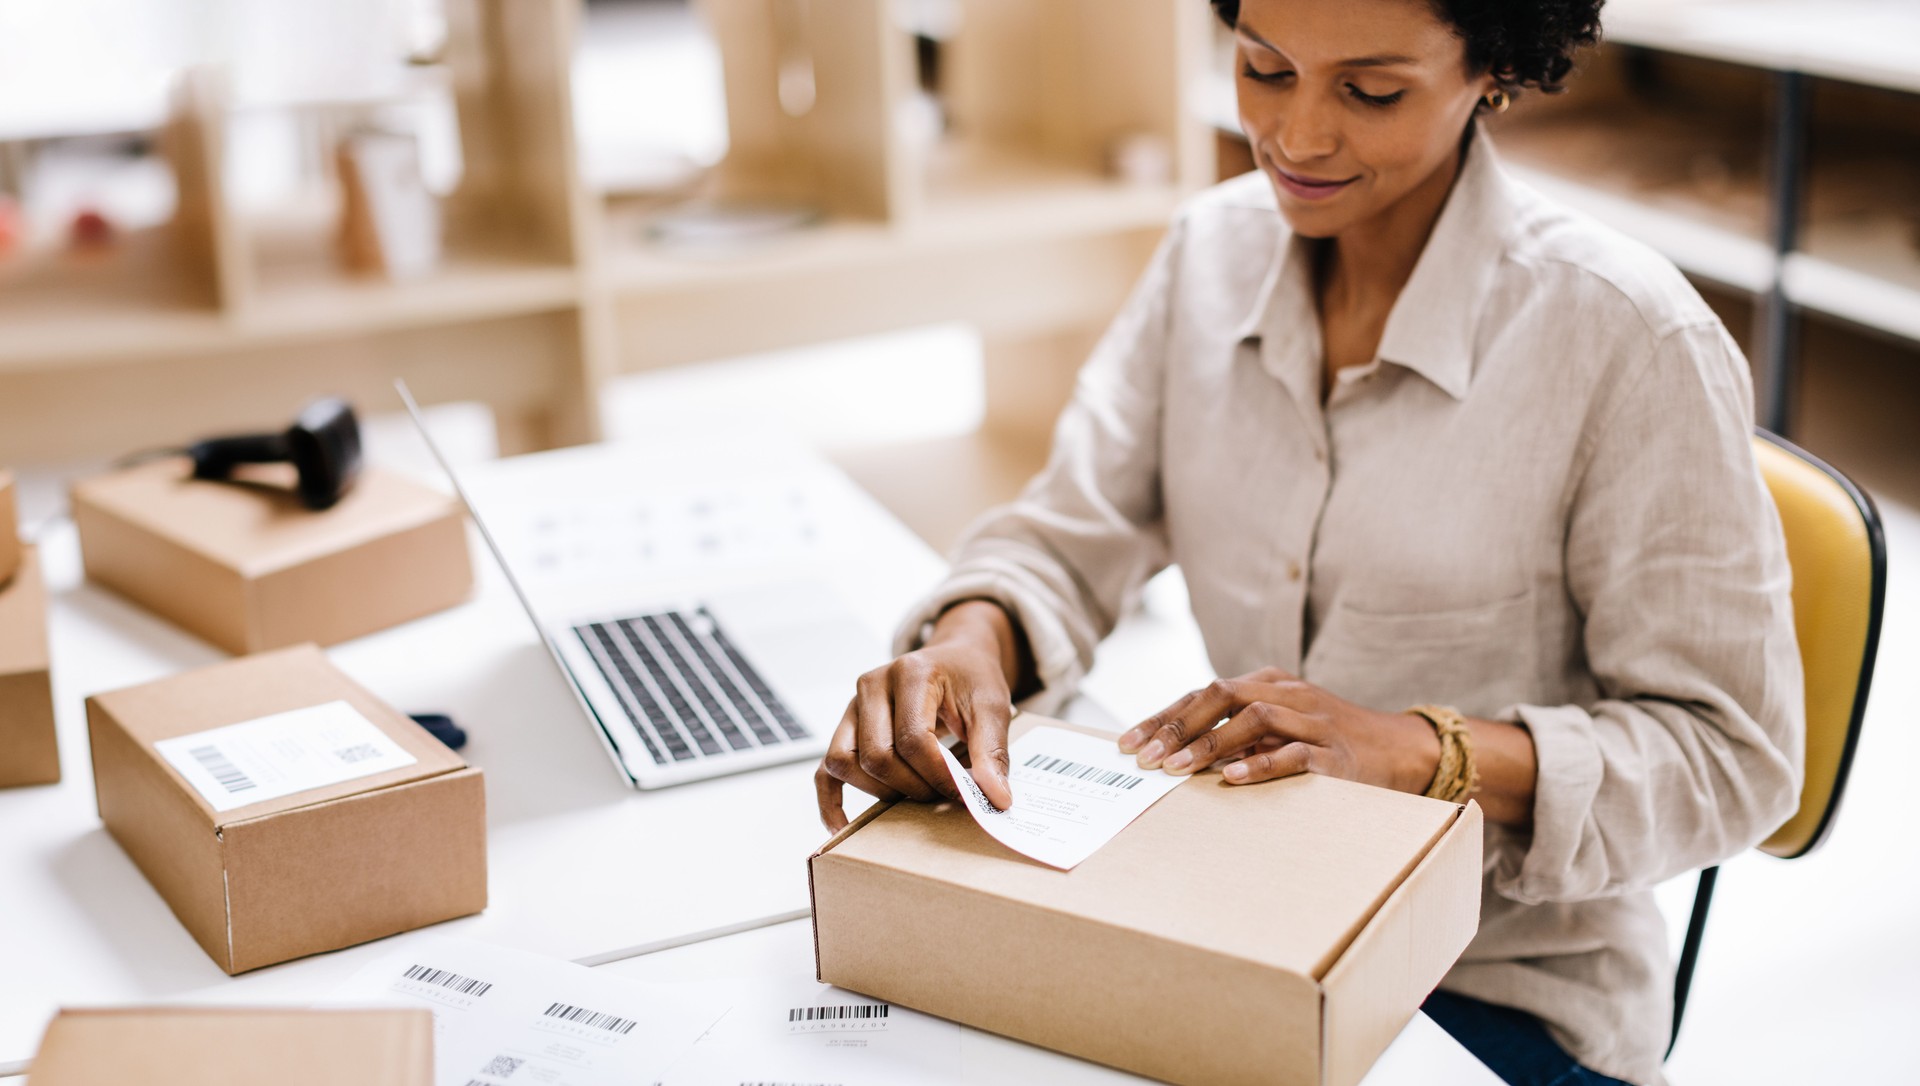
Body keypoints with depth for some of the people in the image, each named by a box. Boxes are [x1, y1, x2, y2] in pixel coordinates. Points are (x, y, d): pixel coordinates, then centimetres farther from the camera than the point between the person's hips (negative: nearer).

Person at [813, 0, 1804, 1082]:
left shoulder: (1634, 338, -17)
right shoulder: (1217, 250, 0)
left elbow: (1735, 755, -14)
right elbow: (1067, 543, 1)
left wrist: (1422, 748, -30)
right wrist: (971, 640, -22)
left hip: (1509, 988, -5)